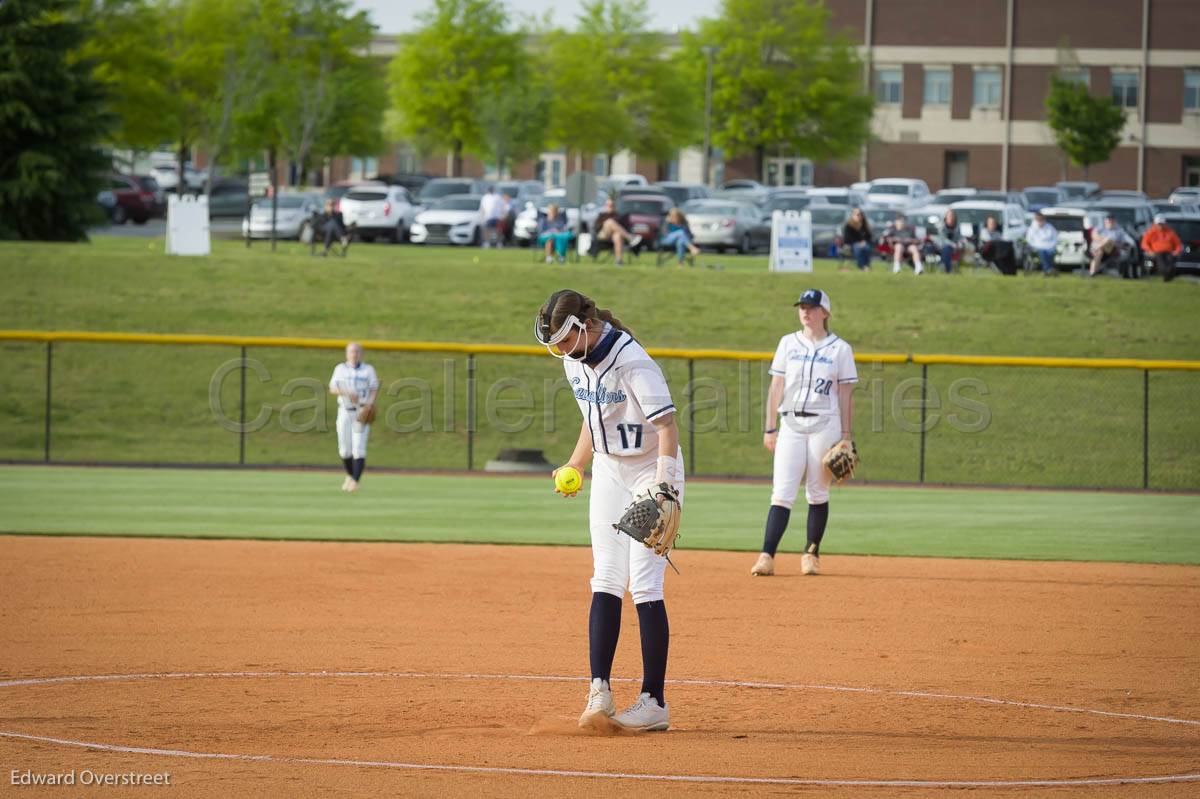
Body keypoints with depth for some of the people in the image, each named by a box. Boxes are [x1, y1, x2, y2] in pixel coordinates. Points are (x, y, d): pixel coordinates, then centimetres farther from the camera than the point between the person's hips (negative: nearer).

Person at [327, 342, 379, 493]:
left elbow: (374, 389, 1)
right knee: (344, 450, 5)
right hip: (345, 412, 2)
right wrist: (347, 393, -18)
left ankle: (355, 481, -17)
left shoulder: (368, 370, 7)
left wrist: (370, 402, -19)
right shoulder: (340, 369, 10)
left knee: (359, 448, -14)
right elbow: (332, 389, 1)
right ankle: (350, 475, 31)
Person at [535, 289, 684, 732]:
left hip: (650, 474, -7)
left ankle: (654, 703, -8)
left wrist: (663, 487, -40)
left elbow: (667, 424, -30)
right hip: (608, 474, 7)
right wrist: (574, 467, 12)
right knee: (606, 582, -3)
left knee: (645, 585, -11)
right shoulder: (575, 362, 1)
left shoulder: (632, 362, -24)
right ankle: (600, 692, -10)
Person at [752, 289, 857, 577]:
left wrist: (846, 436, -1)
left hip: (825, 424, -1)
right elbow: (776, 387, 9)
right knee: (782, 492, -9)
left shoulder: (840, 348, 5)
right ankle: (767, 557, -17)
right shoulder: (788, 343, 10)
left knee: (818, 493, 3)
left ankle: (811, 554, 15)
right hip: (791, 423, 1)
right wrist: (770, 428, 4)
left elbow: (846, 394, 4)